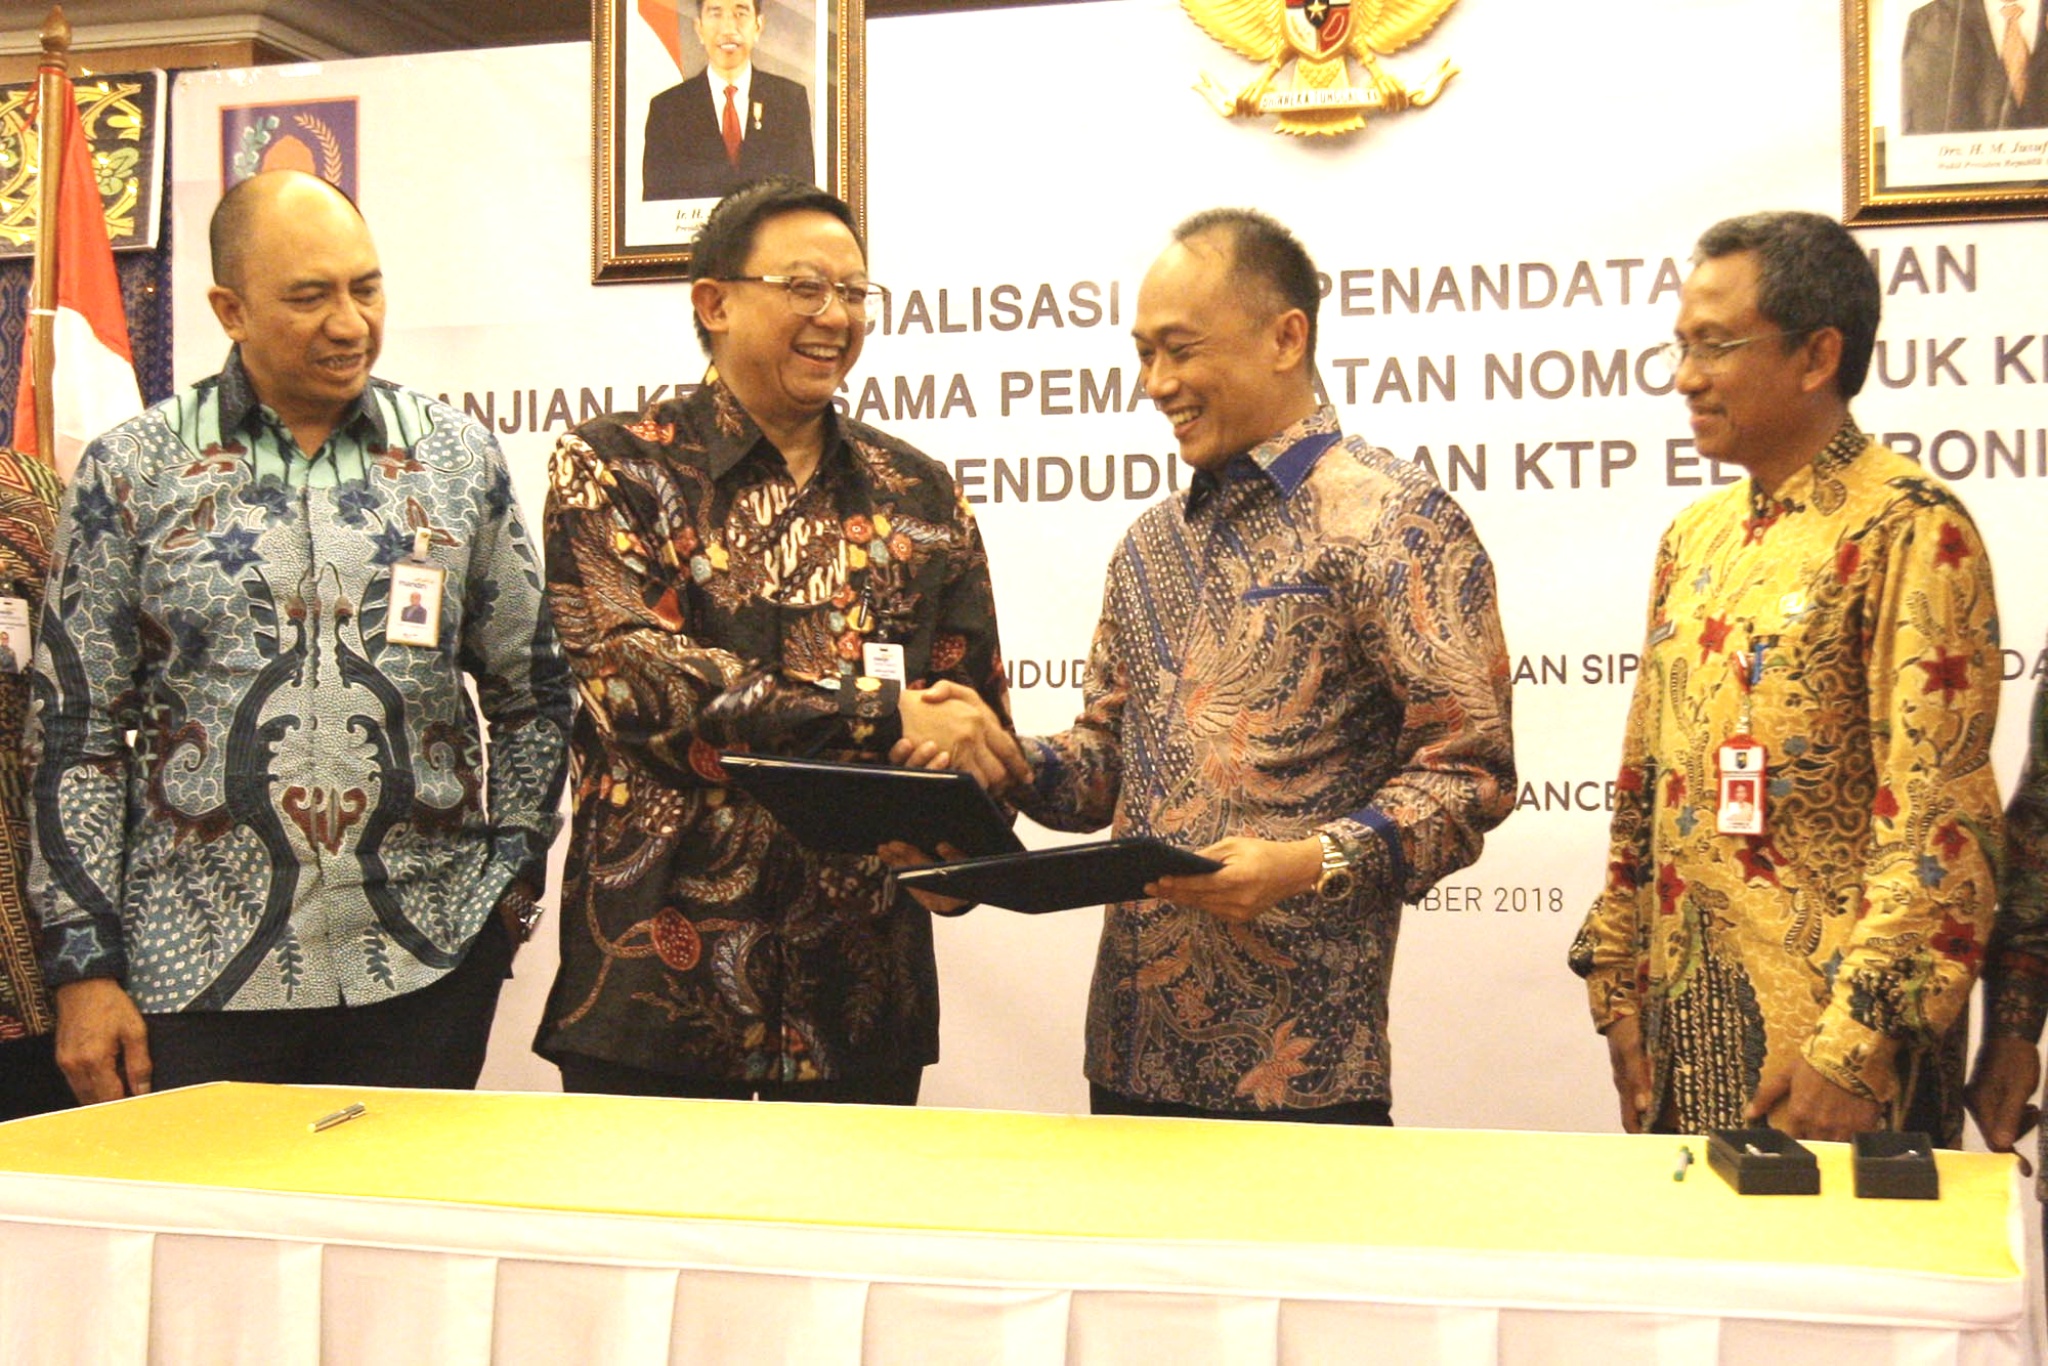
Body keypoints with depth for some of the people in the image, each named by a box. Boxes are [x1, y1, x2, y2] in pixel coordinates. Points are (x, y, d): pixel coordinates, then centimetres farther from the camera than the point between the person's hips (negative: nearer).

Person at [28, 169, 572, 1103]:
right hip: (193, 964, -1)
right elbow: (78, 729, 2)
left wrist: (512, 875, 5)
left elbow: (531, 689, 12)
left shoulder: (458, 457, 6)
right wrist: (85, 965, -2)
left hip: (427, 957, 1)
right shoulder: (131, 471, 2)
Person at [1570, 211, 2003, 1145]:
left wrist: (1854, 1045, -20)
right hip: (1686, 1025, 7)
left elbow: (1937, 820, -17)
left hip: (1825, 1038, -7)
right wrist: (1620, 991, 11)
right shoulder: (1695, 537, 12)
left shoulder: (1910, 531, -11)